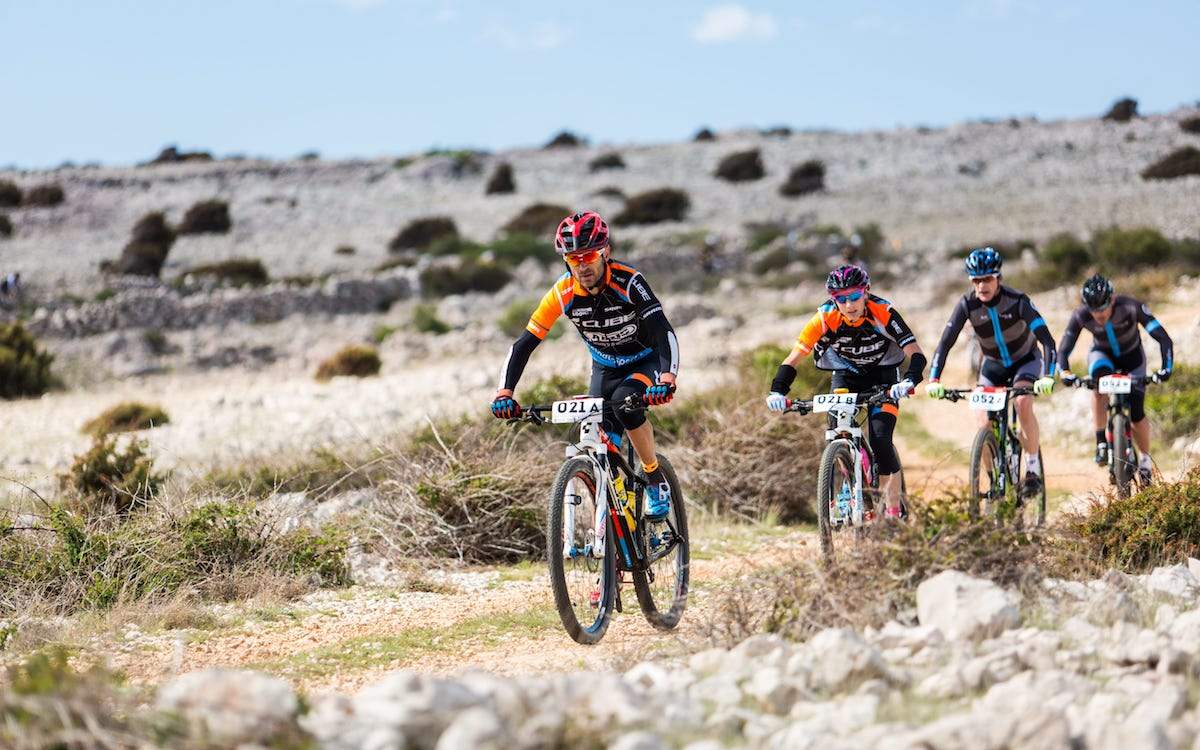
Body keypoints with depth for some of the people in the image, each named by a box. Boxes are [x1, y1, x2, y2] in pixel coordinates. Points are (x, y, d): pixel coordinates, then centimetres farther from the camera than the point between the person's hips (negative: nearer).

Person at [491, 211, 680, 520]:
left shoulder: (627, 282, -29)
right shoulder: (563, 293, -19)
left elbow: (664, 332, -38)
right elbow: (524, 344, -18)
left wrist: (668, 379, -55)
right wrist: (504, 393, -31)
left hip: (646, 363, -4)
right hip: (605, 369, 4)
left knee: (625, 402, -34)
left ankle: (657, 481, -17)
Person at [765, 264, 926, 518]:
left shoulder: (883, 313, -28)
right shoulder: (825, 319, -24)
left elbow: (916, 355, -32)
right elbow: (793, 359, -25)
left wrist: (909, 381, -52)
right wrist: (777, 391, -42)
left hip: (882, 376, -2)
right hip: (846, 377, 2)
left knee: (880, 439, -19)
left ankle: (893, 511, -7)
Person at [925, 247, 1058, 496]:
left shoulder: (1017, 301, -29)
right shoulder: (967, 304, -21)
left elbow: (1047, 340, -35)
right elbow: (946, 342, -25)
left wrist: (1047, 377, -50)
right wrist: (933, 380, -40)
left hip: (1025, 360, -3)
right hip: (992, 365, 3)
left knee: (1023, 403, -31)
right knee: (986, 424, -14)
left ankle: (1033, 469, -18)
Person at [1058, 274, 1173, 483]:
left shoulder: (1131, 307, -35)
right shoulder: (1080, 316, -30)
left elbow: (1163, 338, -36)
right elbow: (1063, 350, -29)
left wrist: (1166, 367, -50)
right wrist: (1065, 372, -49)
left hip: (1131, 356, 0)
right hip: (1102, 355, 0)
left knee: (1136, 413, -8)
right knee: (1100, 379, -35)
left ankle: (1145, 460, 18)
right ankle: (1101, 443, -26)